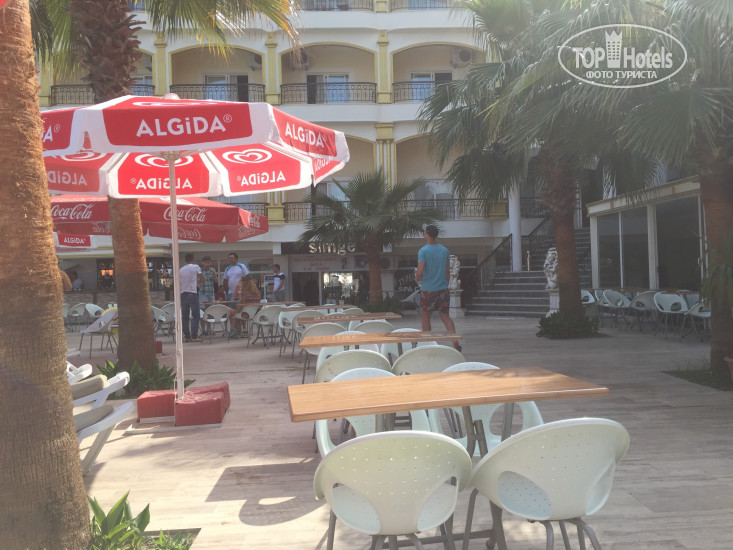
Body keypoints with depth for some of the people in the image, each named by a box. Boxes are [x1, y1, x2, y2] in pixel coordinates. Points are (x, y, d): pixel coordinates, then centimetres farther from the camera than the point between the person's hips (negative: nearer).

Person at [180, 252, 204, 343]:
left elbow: (178, 283, 14)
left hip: (183, 294, 5)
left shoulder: (180, 270, 11)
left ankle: (187, 337, 8)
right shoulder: (195, 267, -2)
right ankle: (194, 336, -7)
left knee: (184, 316, 7)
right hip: (192, 294, -5)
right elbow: (202, 279, 4)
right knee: (195, 315, -1)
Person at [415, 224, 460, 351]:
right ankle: (455, 342, -7)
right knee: (445, 316, 8)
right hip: (443, 289, 4)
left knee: (425, 317, 11)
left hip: (428, 290, -4)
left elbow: (420, 271, -17)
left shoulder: (423, 251, -11)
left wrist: (417, 280, 4)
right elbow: (448, 271, 10)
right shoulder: (445, 250, 6)